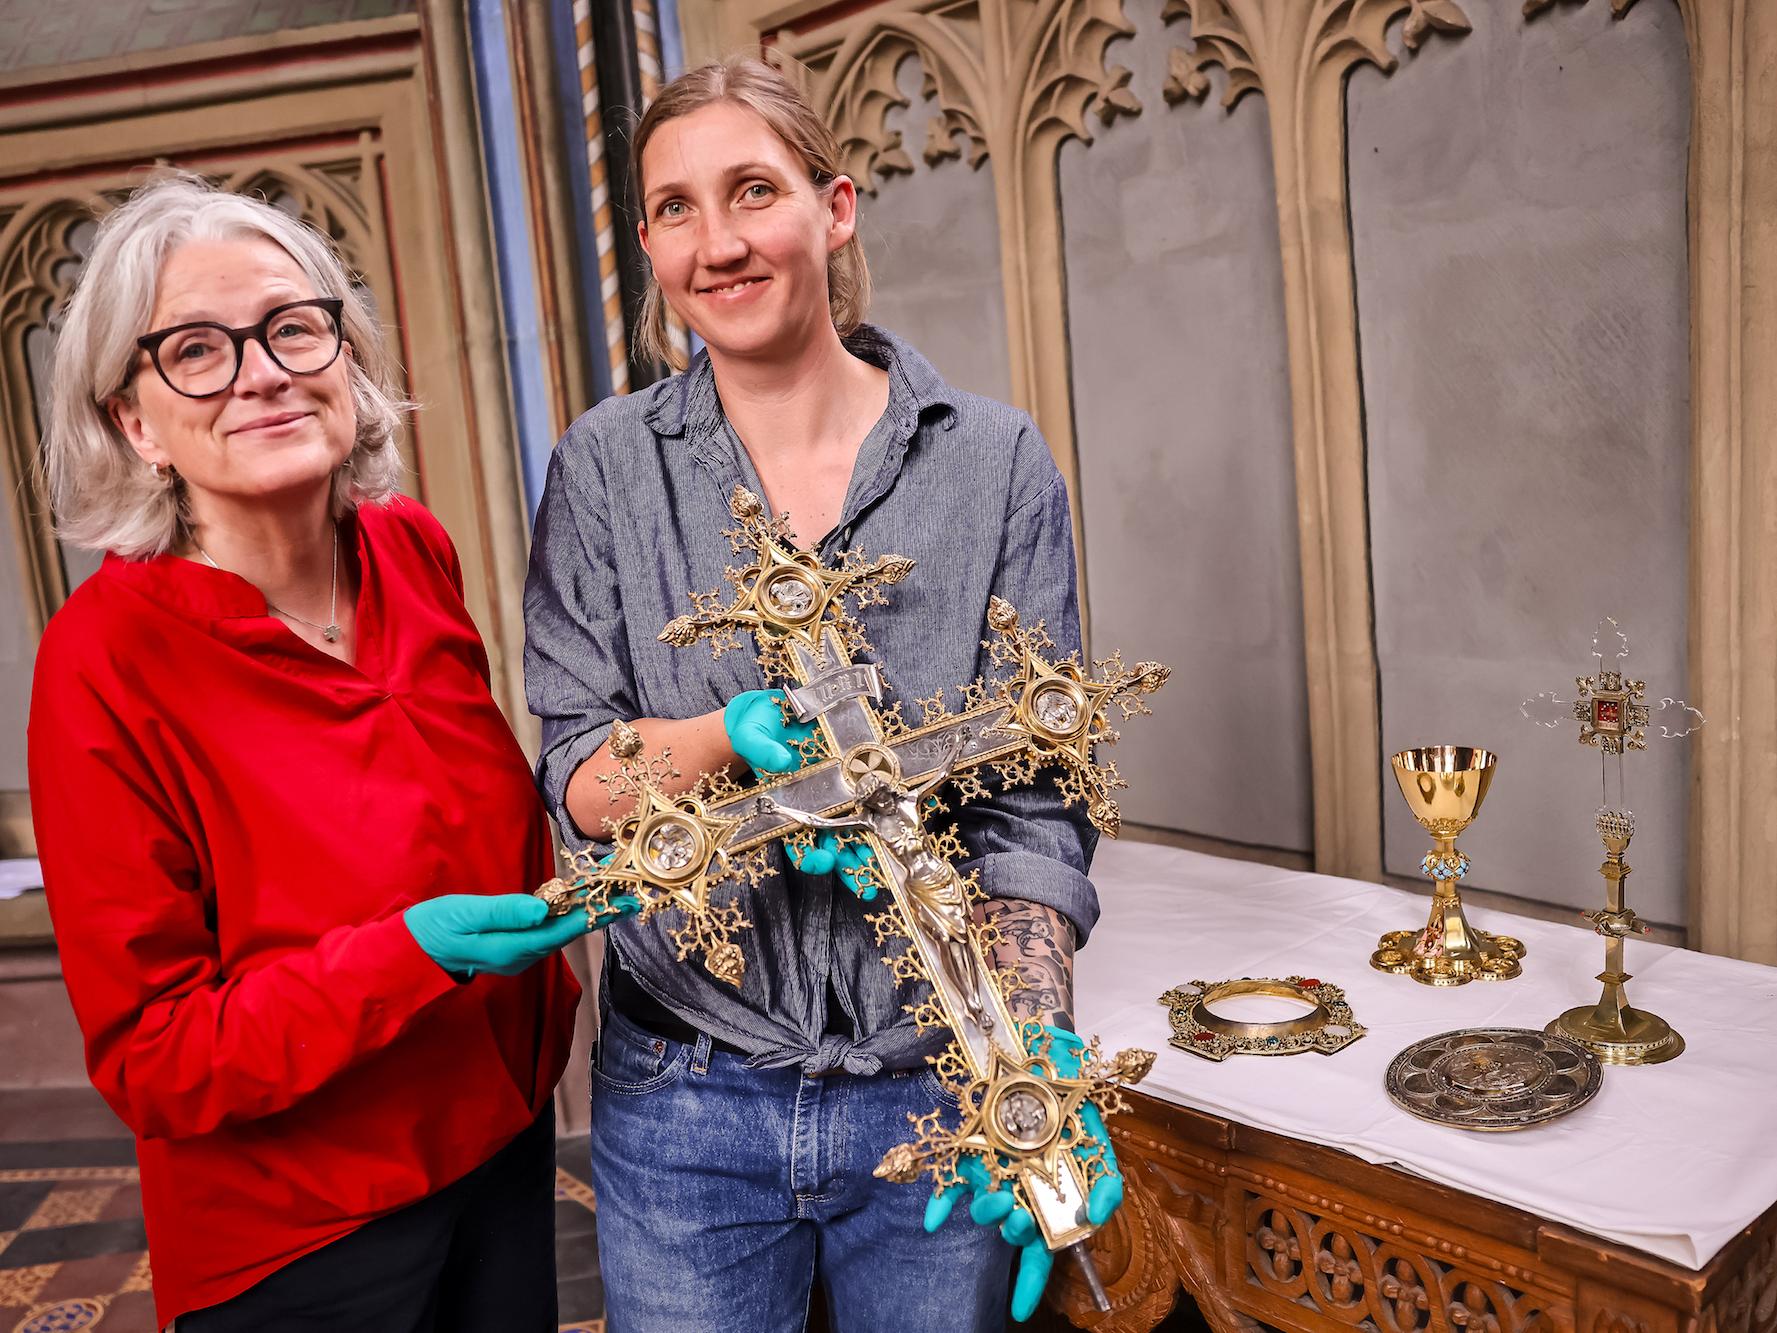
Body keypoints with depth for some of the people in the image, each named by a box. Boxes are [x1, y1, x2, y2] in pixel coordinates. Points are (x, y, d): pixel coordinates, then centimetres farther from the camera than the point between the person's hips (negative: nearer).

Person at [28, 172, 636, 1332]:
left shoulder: (417, 553, -6)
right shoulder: (107, 657, -21)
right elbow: (152, 1062, -18)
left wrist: (544, 972, 5)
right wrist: (411, 954, -29)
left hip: (506, 1143, 5)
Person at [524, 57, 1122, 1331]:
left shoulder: (995, 459, -5)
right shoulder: (606, 467, -2)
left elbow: (1032, 800, -7)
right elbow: (576, 775, -4)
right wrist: (736, 735, -24)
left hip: (931, 1088, 0)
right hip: (683, 1103, 1)